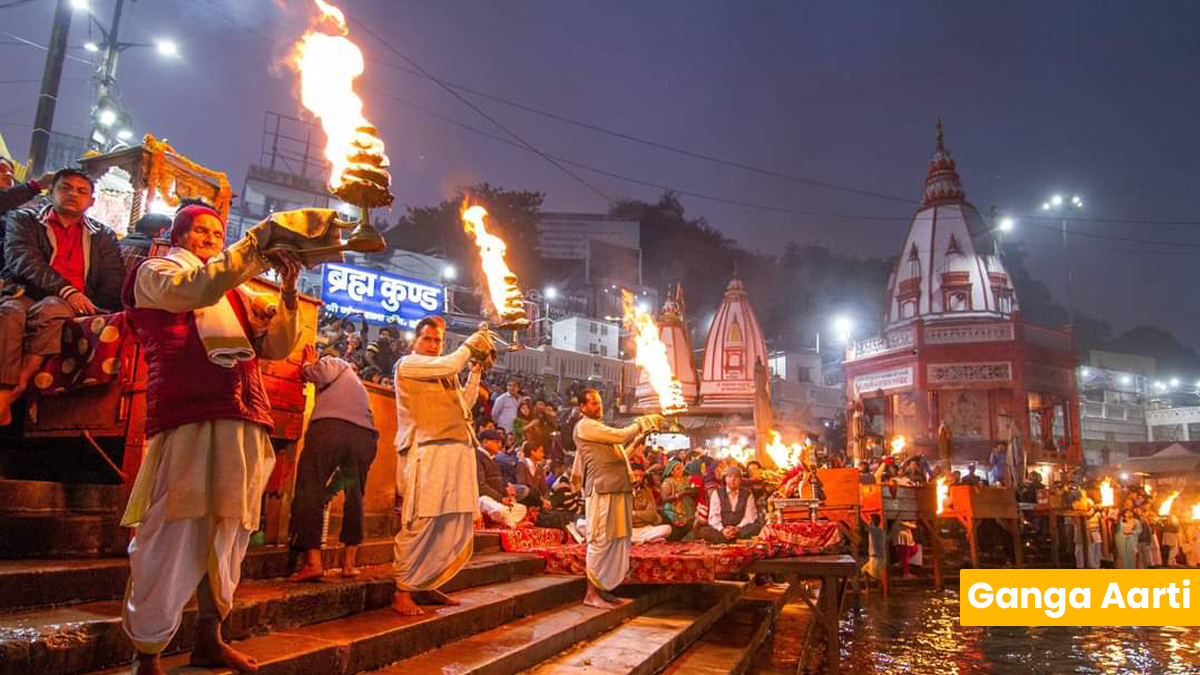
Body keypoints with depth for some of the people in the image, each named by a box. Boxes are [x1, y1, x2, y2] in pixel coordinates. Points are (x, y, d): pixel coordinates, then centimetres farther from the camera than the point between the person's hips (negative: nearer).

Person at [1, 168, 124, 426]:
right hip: (24, 295, 0)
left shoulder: (103, 236, 23)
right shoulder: (23, 220, 19)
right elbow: (23, 261, -1)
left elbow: (114, 282, 12)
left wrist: (98, 314, -9)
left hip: (71, 306, 0)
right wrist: (66, 290, -17)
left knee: (49, 309, -36)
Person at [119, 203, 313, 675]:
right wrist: (260, 241, -13)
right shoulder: (155, 273, 12)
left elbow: (277, 345, 18)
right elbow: (197, 288, -12)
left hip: (244, 425, 6)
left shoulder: (238, 293, 28)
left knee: (229, 531, 7)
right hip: (188, 420, -6)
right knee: (175, 533, -8)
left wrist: (288, 291, 5)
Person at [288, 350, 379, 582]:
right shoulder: (357, 383, 39)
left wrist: (308, 363, 20)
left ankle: (313, 561, -11)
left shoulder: (332, 362, 20)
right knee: (354, 497, 16)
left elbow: (315, 374, -1)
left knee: (310, 491, -2)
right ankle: (349, 562, 15)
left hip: (330, 427, -6)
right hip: (365, 435, 6)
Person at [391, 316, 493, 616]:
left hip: (459, 451, 8)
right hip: (427, 451, -8)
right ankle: (402, 592, 2)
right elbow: (450, 364, -10)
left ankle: (429, 585, 19)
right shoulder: (408, 363, 3)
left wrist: (476, 370, 20)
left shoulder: (446, 375, 26)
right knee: (420, 524, -9)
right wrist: (469, 345, 6)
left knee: (457, 528, 6)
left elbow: (464, 405, 26)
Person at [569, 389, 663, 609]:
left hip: (617, 490, 10)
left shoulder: (599, 427, 24)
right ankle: (591, 594, -2)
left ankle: (601, 589, 19)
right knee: (601, 540, -8)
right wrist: (643, 422, -4)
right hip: (602, 490, -10)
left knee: (618, 539, 11)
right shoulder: (585, 426, -7)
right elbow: (621, 436, -14)